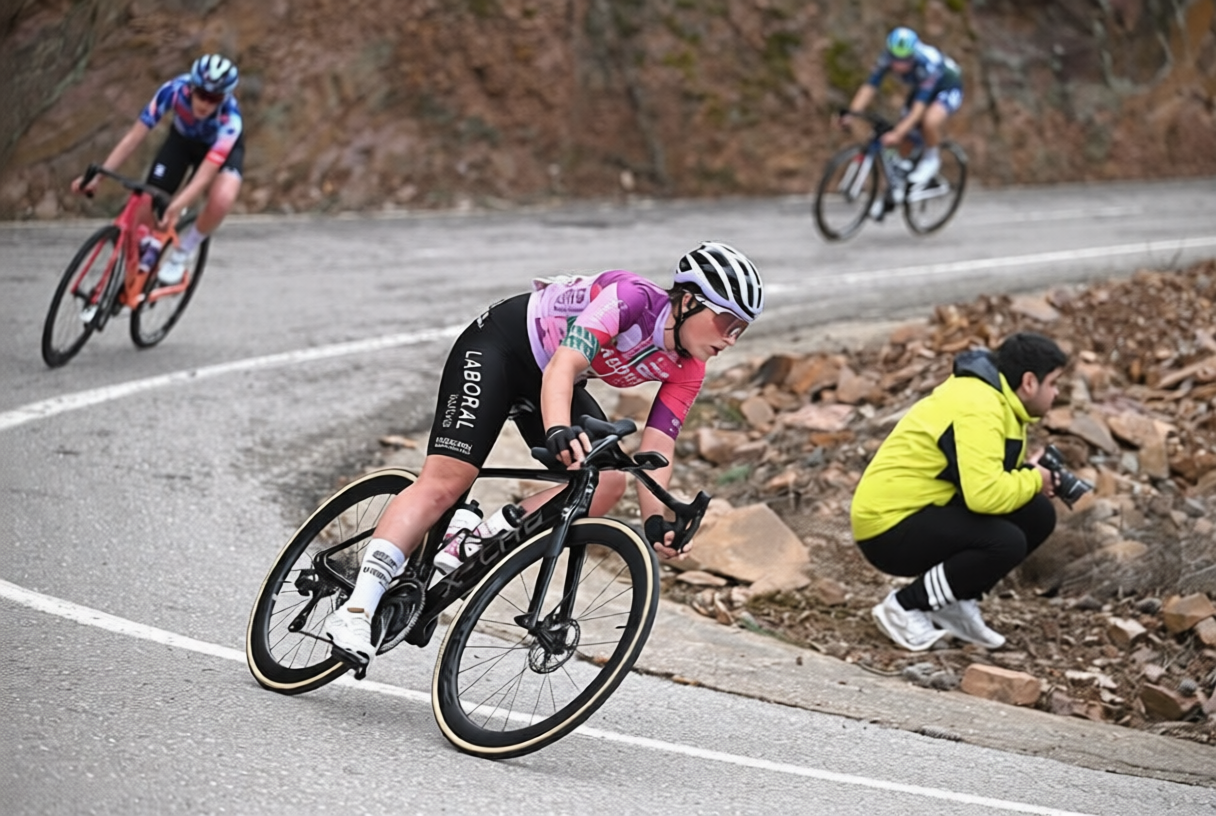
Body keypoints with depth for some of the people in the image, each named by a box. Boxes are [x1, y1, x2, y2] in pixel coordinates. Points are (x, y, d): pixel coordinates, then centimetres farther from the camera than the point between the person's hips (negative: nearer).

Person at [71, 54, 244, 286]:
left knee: (222, 198, -33)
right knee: (145, 203, -14)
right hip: (183, 139, 3)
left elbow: (204, 176, -44)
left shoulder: (230, 118, -40)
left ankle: (182, 254, -8)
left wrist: (175, 208, -59)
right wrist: (97, 176, -39)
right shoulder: (174, 90, -35)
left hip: (222, 148, -2)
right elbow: (134, 137, -32)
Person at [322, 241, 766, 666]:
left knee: (607, 484, -13)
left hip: (542, 381, 8)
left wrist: (656, 521, -27)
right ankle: (356, 610, -23)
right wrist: (558, 431, -60)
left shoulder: (687, 368, -10)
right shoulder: (633, 298, -31)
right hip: (500, 345, -8)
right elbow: (562, 365, -42)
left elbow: (657, 449, -12)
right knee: (445, 481, -19)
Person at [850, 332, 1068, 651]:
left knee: (1038, 515, -1)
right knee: (1006, 542, -28)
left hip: (924, 510, 10)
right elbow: (985, 494, -33)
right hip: (889, 528, -10)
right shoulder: (977, 410, -22)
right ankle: (905, 608, -11)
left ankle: (956, 603, 7)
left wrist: (1028, 473, -2)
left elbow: (979, 478, 17)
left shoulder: (995, 398, 10)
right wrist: (1033, 479, -14)